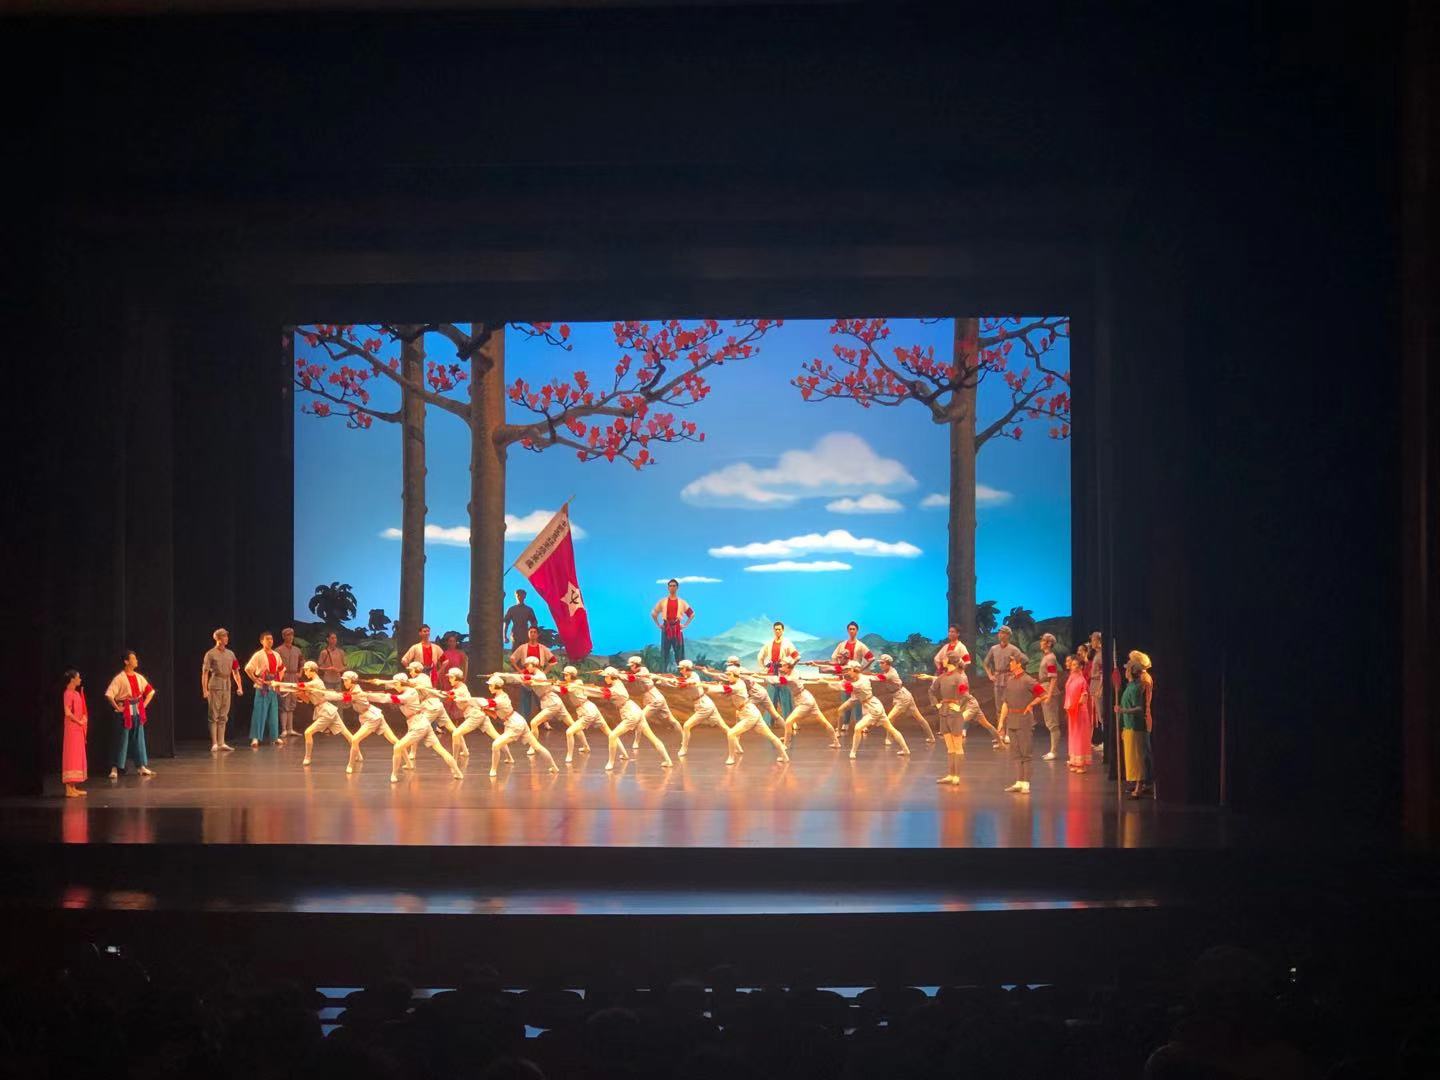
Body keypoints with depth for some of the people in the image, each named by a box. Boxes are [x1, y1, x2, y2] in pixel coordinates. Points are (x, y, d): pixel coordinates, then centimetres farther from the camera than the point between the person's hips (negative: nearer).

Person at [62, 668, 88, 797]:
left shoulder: (76, 693, 14)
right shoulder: (68, 693, -14)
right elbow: (67, 713, -23)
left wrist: (84, 720, 4)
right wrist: (79, 721, -12)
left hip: (78, 729, 9)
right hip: (72, 728, -9)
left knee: (77, 756, 11)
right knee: (71, 756, -8)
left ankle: (73, 788, 15)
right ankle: (69, 789, -8)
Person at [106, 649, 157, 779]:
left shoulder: (139, 677, 7)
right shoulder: (119, 678, -12)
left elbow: (150, 691, 18)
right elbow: (109, 694, -20)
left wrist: (144, 705, 8)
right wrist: (117, 708, -16)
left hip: (137, 711, 6)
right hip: (124, 713, -6)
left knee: (139, 738, 9)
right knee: (122, 740, -3)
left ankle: (142, 766, 16)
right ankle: (115, 768, 2)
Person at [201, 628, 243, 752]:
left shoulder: (230, 654, 12)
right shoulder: (210, 654, -4)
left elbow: (235, 671, 15)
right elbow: (205, 673, -8)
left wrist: (239, 687, 6)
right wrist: (204, 690, -15)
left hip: (227, 686, 6)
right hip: (215, 686, -6)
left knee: (223, 717, 9)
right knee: (214, 716, -4)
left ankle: (221, 743, 14)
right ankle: (214, 744, -3)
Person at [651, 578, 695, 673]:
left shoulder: (682, 602, 7)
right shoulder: (662, 601, 7)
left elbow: (692, 614, 14)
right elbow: (653, 613, 15)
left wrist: (685, 625, 5)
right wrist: (658, 625, 6)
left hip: (678, 629, 0)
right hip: (666, 629, 0)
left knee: (679, 652, -1)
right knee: (665, 652, 0)